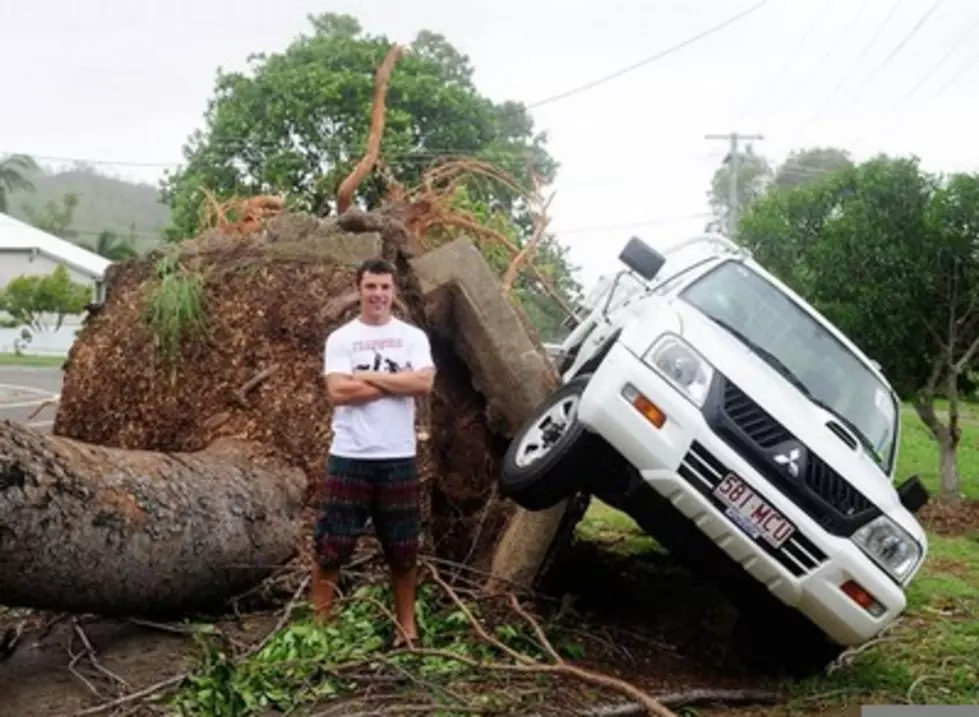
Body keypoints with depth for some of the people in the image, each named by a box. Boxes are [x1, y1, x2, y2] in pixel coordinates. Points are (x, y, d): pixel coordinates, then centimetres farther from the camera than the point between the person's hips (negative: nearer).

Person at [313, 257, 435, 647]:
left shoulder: (413, 337, 5)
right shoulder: (340, 338, 1)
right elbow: (338, 392, -13)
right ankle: (319, 623, 13)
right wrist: (396, 382, -11)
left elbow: (424, 383, -12)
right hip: (350, 457, -1)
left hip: (399, 457, 1)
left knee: (403, 548, 10)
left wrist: (367, 377, -11)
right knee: (331, 545, 1)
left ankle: (406, 625, 24)